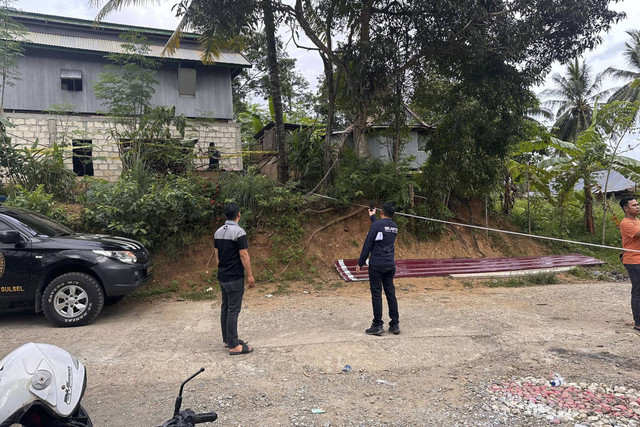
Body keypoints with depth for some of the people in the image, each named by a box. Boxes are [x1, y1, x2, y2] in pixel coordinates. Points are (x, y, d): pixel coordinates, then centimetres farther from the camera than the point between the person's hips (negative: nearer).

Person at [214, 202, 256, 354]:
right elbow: (244, 255, -18)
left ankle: (228, 339, 24)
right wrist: (250, 275, -11)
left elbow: (217, 254, 13)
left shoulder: (218, 232, 8)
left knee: (225, 308, 14)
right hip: (235, 278, -8)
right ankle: (233, 346, 0)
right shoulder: (239, 232, -17)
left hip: (222, 277, 8)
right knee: (233, 310, -5)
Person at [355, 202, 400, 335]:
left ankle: (378, 325, 1)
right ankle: (395, 324, 12)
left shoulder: (376, 225, -11)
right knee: (391, 294, 9)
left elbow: (367, 245, -10)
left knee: (376, 294, -1)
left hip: (376, 265, -6)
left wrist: (360, 263, -3)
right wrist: (373, 217, 42)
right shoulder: (394, 227, 9)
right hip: (390, 265, 6)